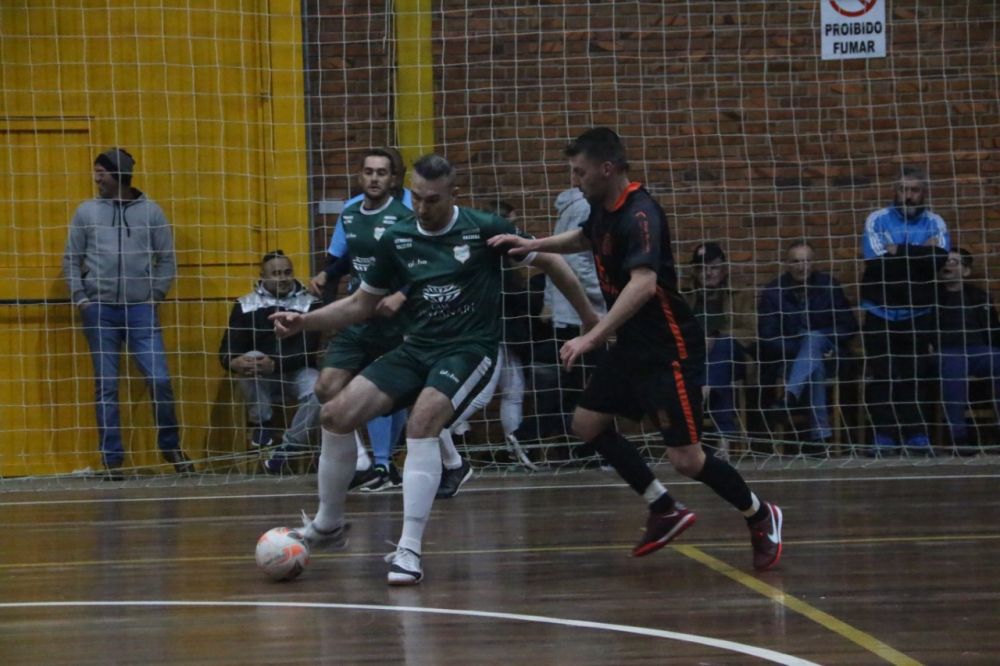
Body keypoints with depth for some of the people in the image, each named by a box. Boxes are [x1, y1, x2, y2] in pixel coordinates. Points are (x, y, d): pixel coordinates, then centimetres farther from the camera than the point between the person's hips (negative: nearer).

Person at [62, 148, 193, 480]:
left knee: (160, 380, -7)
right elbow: (71, 259, 8)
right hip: (100, 310, 1)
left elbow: (167, 260, 7)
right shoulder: (86, 212, 7)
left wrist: (155, 295, -3)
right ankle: (112, 459, 7)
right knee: (106, 387, 2)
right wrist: (81, 298, -3)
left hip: (141, 309, -1)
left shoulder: (150, 211, 5)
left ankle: (170, 446, 12)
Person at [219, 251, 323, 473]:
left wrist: (275, 364, -35)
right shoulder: (246, 305, -3)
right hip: (260, 380, 1)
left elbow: (307, 352, -18)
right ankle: (261, 424, -14)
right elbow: (227, 352, -10)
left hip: (296, 372, -1)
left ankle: (288, 446, -16)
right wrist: (234, 362, -36)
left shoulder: (309, 304, -8)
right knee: (251, 359, -32)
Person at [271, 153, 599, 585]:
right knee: (337, 415, -10)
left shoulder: (485, 229, -8)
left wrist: (590, 318, 3)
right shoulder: (396, 240, 3)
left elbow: (548, 262, 3)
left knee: (422, 420, -32)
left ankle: (409, 551, -27)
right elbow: (360, 305, 13)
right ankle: (327, 526, 12)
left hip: (469, 350, -5)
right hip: (416, 349, 5)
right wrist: (305, 322, -1)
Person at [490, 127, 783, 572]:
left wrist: (592, 338, -44)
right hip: (633, 344, 10)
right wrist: (533, 245, 17)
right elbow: (585, 238, 30)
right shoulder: (602, 207, 5)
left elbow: (643, 284, -39)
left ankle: (760, 517, 13)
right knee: (587, 424, 10)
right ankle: (665, 510, 19)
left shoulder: (639, 215, -24)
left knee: (685, 459, -11)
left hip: (670, 347, -10)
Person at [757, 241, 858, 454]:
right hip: (788, 361, -1)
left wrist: (825, 347, -13)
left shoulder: (829, 286, 3)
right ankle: (820, 433, -44)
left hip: (826, 355, 1)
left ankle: (791, 395, -54)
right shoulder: (773, 292, -2)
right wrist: (798, 351, -19)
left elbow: (849, 325, 5)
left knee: (812, 337, -33)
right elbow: (767, 337, -7)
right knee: (813, 367, -35)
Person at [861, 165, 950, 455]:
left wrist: (898, 252, -17)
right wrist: (919, 253, -10)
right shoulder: (877, 220, -3)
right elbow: (878, 261, -16)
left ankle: (917, 439, 7)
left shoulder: (934, 223, 1)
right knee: (881, 378, -3)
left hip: (916, 315, 1)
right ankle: (884, 439, 1)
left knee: (910, 378, 3)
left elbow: (939, 258, -17)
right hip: (880, 314, -1)